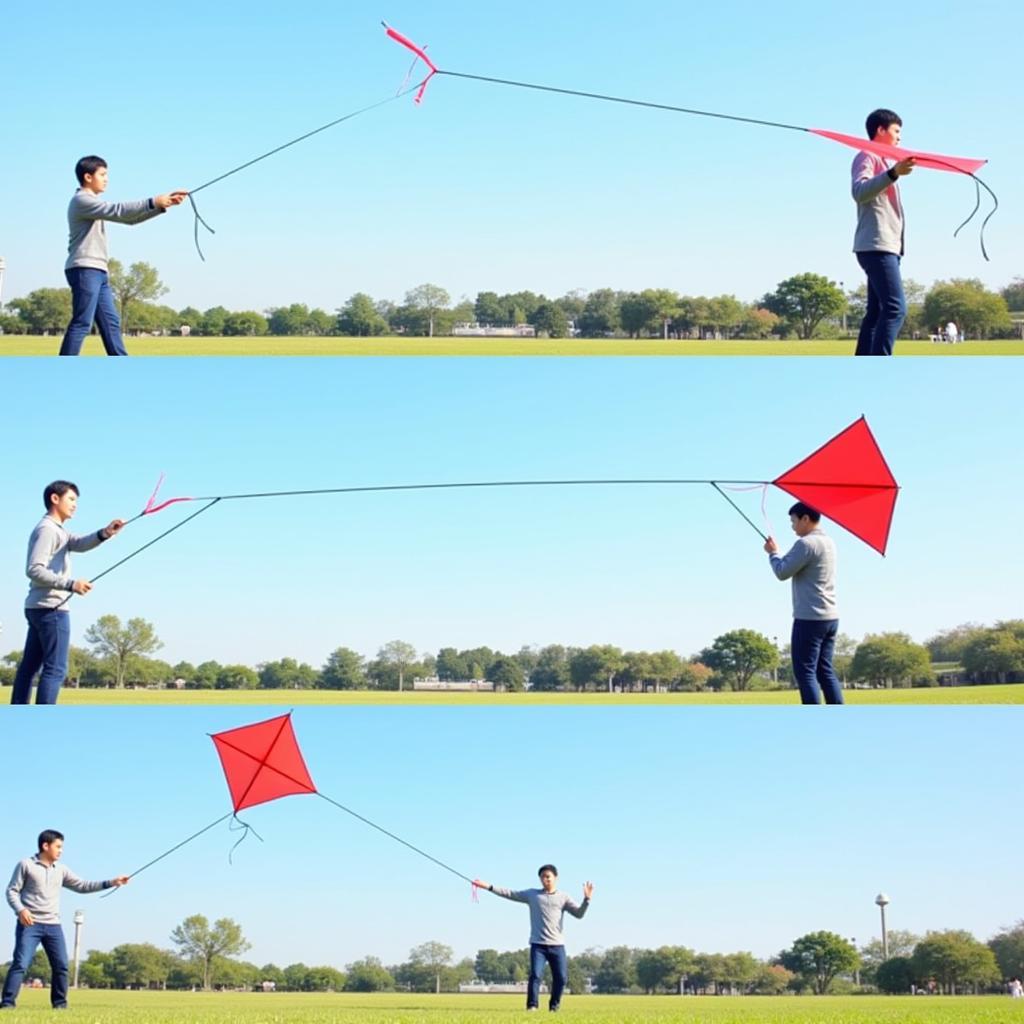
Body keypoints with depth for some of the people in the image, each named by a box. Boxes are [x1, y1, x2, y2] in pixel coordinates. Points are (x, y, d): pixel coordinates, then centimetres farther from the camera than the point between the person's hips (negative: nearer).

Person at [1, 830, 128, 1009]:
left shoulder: (61, 870, 15)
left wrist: (111, 883, 5)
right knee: (20, 964, -14)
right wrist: (20, 909, -20)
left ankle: (60, 1003, 10)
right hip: (29, 924, -5)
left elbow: (82, 886, 13)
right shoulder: (26, 865, 1)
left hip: (53, 926, 5)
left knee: (61, 966, 1)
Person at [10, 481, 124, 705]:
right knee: (55, 669, -12)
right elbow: (34, 569, -20)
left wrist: (104, 534, -20)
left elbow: (79, 544, 0)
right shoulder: (47, 529, -9)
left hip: (39, 608, 11)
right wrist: (70, 584, -27)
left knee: (30, 666, 9)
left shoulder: (57, 530, 21)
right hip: (51, 608, -11)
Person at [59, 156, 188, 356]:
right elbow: (118, 211, -19)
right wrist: (153, 202, -18)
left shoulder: (94, 203, 21)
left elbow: (129, 217, 17)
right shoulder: (81, 200, -8)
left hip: (98, 271, 10)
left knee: (110, 323, 9)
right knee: (82, 324, -13)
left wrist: (163, 204, 8)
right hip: (85, 270, -10)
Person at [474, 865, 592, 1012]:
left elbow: (579, 913, 2)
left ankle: (554, 1006, 15)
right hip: (538, 944, -1)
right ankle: (532, 1005, -6)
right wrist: (488, 887, 3)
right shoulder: (532, 894, 10)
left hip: (557, 945, 1)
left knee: (561, 977, -2)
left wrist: (587, 899, -16)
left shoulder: (563, 898, 9)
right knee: (535, 975, -14)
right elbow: (509, 894, 9)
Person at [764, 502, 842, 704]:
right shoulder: (828, 542, 16)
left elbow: (783, 572, -12)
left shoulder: (806, 544, -14)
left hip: (809, 618, -9)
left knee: (805, 672, -6)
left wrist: (773, 553, 4)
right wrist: (779, 554, 14)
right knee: (825, 670, 11)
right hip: (830, 617, 9)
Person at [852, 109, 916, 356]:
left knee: (877, 311, 6)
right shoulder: (866, 156, -4)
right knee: (895, 308, -22)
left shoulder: (884, 161, 27)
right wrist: (893, 173, -35)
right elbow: (860, 192, -24)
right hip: (876, 246, -11)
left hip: (887, 246, 11)